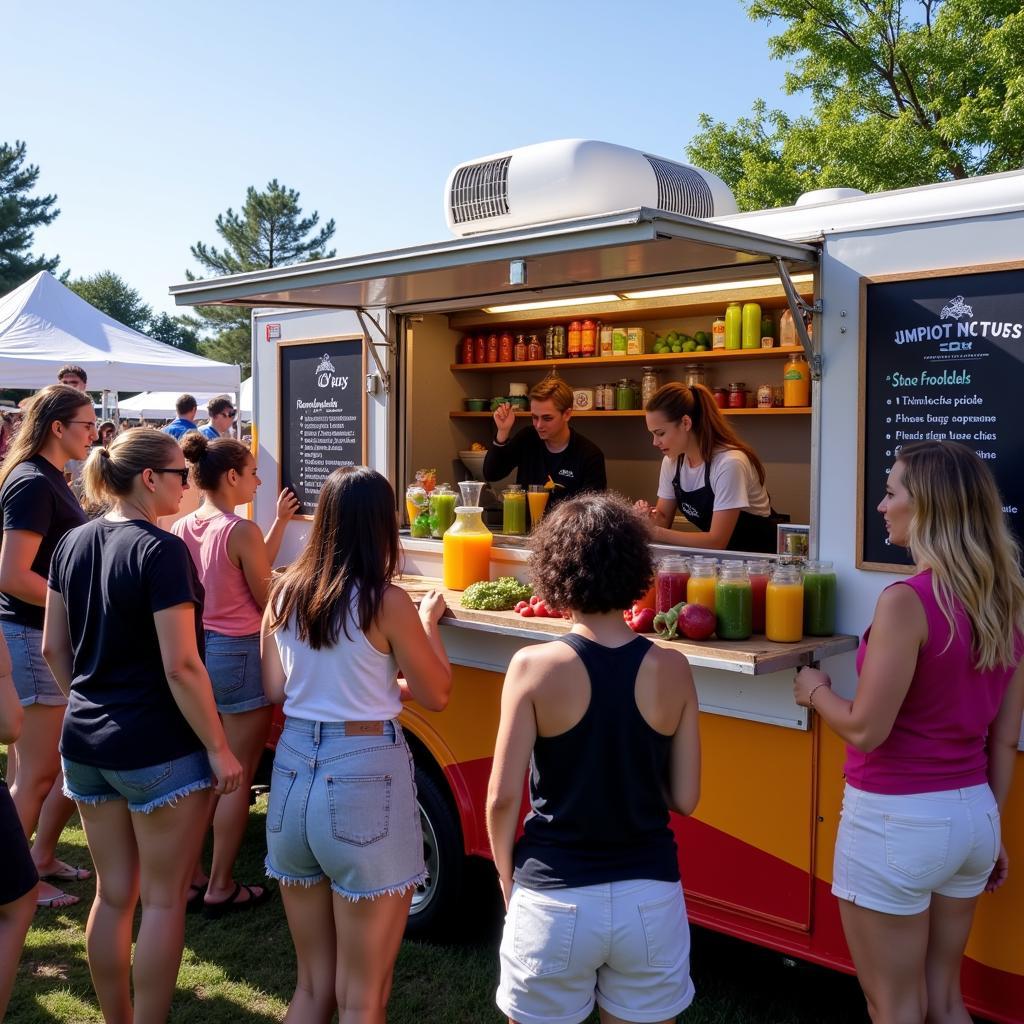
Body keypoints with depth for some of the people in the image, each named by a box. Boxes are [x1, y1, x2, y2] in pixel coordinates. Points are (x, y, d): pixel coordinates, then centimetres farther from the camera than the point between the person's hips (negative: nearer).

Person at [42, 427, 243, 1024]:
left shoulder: (74, 543, 5)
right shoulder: (161, 550, -18)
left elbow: (54, 648, 12)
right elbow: (180, 666, -21)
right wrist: (220, 748, -14)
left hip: (86, 743, 7)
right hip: (159, 749, -7)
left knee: (113, 893, 17)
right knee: (163, 898, 7)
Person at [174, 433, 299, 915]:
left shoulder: (181, 528, 3)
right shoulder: (242, 531, -19)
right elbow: (267, 600, -10)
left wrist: (280, 522, 12)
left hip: (199, 652, 7)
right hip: (239, 656, -7)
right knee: (238, 777, 5)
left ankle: (189, 875, 25)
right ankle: (220, 887, 13)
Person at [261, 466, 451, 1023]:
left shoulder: (285, 591, 2)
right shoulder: (385, 601, -12)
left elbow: (275, 690, 12)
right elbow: (436, 695, -3)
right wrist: (428, 622, 11)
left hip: (293, 772, 6)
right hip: (364, 778, -6)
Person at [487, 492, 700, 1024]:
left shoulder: (535, 667, -13)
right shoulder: (671, 670, -7)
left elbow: (502, 798, -10)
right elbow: (684, 798, -2)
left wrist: (507, 880, 6)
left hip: (555, 899, -2)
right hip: (650, 899, 2)